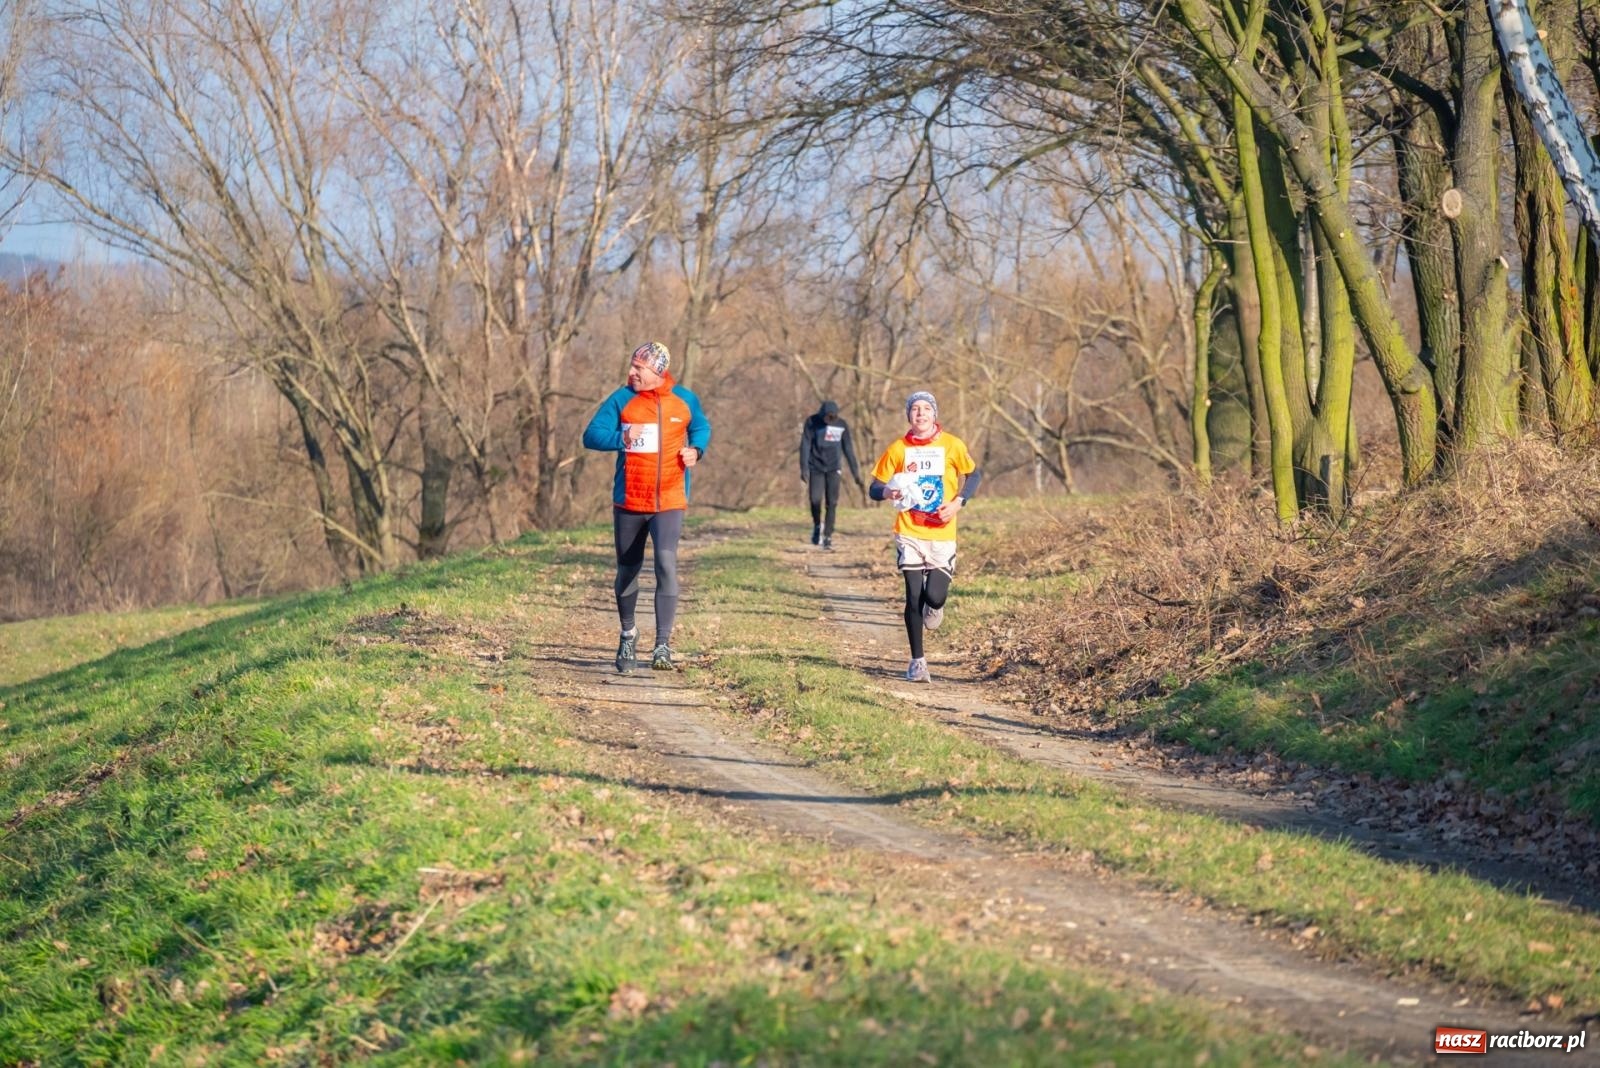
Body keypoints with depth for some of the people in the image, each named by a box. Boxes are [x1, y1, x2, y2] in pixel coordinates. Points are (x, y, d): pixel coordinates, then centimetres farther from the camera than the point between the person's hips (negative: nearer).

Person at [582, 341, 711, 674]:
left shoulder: (685, 400, 3)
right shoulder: (621, 400, -2)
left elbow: (701, 428, 22)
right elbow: (591, 435, -8)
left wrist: (696, 450, 0)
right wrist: (622, 439, -27)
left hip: (670, 503, -1)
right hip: (629, 503, 1)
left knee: (666, 563, -19)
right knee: (628, 570, 11)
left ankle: (663, 644, -18)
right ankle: (628, 634, 34)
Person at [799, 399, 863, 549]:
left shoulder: (842, 425, -1)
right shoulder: (812, 422, -7)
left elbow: (848, 449, 6)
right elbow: (805, 446, -9)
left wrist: (855, 471, 6)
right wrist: (804, 469, -17)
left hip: (833, 469, 1)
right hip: (816, 469, -1)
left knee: (832, 503, -7)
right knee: (815, 500, -11)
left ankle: (828, 537, 0)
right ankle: (817, 526, 17)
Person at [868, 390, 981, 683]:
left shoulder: (952, 445, -1)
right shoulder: (898, 449, 0)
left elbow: (974, 474, 13)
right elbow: (875, 487, 5)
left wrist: (958, 503, -4)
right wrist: (888, 492, -19)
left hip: (942, 535, -1)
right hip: (909, 534, 1)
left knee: (934, 597, -10)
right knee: (913, 597, -4)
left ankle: (934, 606, 31)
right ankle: (917, 661, 8)